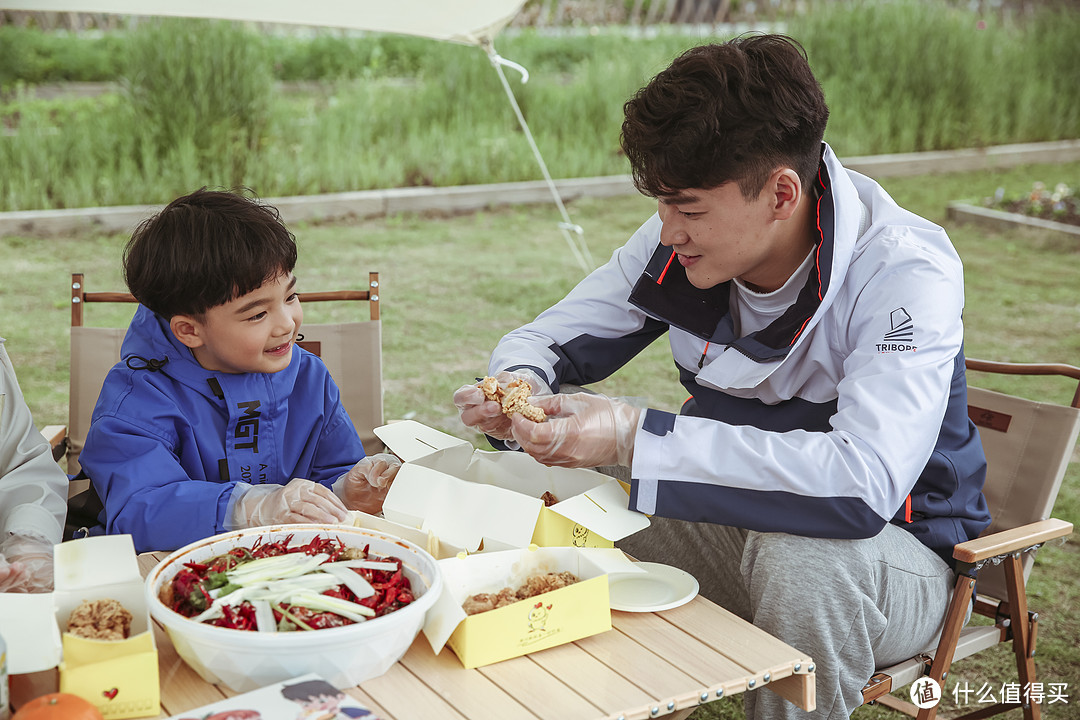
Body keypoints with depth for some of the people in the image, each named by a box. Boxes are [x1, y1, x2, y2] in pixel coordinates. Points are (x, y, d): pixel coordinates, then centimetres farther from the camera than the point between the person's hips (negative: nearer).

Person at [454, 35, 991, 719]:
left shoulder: (905, 271, -26)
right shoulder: (682, 240, -9)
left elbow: (864, 484, -39)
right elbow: (550, 338, 2)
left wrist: (637, 437, -40)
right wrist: (521, 386, -24)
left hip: (894, 548, -4)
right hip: (738, 521, 5)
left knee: (803, 553, -38)